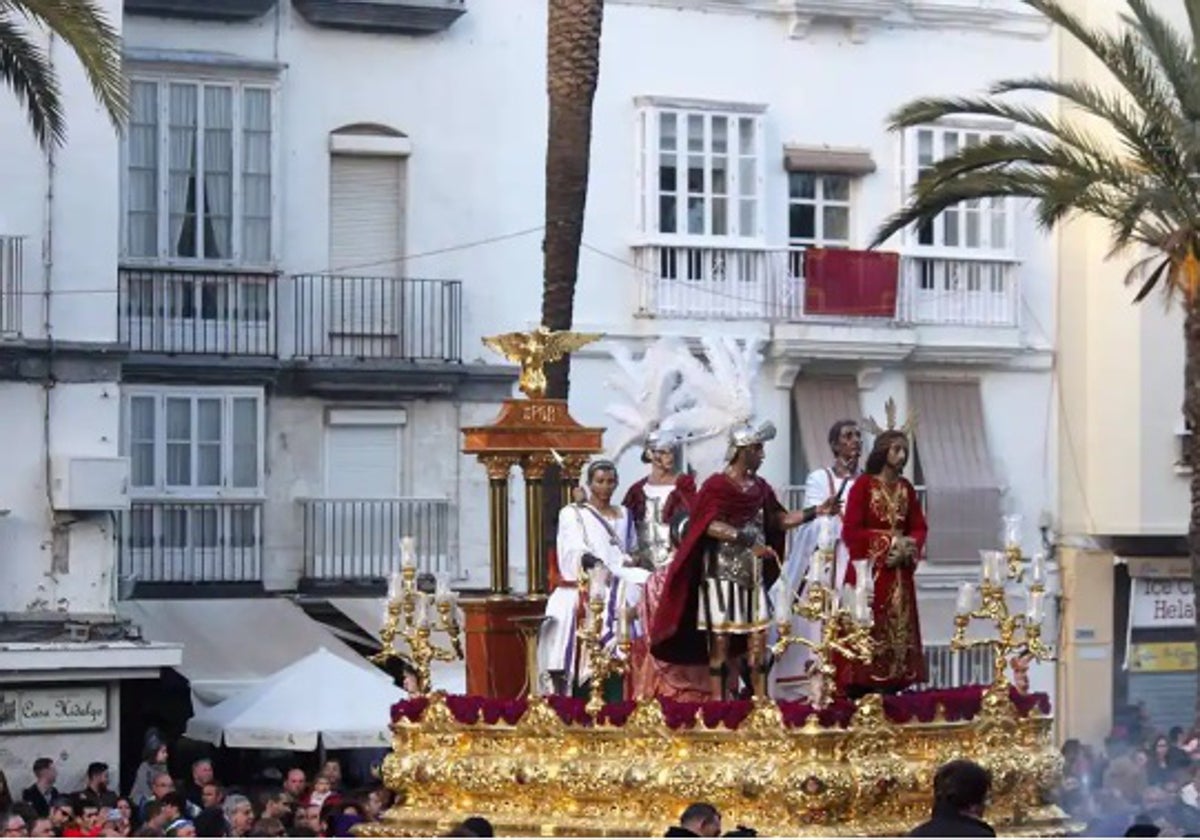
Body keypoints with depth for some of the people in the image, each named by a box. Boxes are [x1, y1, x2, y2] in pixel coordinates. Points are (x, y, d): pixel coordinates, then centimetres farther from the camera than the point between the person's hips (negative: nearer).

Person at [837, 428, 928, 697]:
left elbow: (919, 527, 14)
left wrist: (910, 545, -7)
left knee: (898, 630, 3)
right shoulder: (863, 485, -6)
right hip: (869, 571, -6)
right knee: (866, 631, -10)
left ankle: (889, 687, 5)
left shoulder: (905, 488, 12)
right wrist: (887, 542, -14)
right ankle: (860, 687, -9)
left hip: (899, 574, 6)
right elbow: (850, 531, -11)